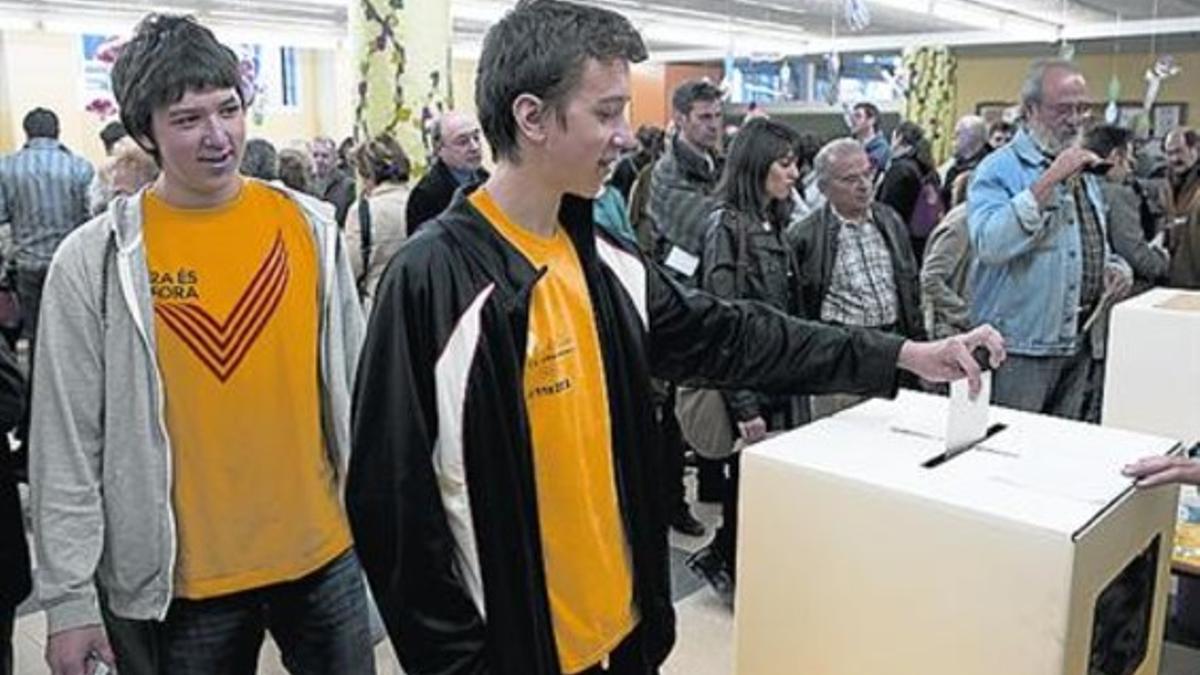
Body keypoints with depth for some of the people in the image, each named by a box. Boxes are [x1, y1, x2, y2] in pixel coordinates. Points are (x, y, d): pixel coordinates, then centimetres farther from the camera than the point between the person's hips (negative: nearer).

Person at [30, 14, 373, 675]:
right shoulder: (94, 259, -8)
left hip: (323, 555, 2)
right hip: (179, 579, -2)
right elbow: (66, 441, -5)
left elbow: (352, 384, 6)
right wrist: (69, 598, -4)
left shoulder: (309, 225, -1)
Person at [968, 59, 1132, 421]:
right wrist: (1049, 181, -25)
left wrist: (1115, 268, 5)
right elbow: (989, 244, -28)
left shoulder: (1084, 172, 16)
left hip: (1079, 346, 8)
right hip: (1021, 348, -8)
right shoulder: (999, 170, -10)